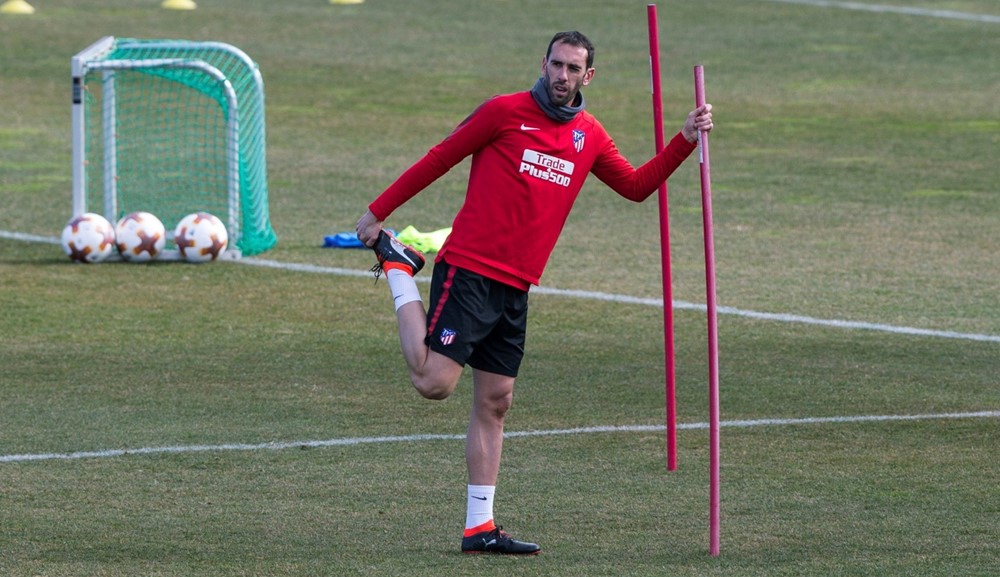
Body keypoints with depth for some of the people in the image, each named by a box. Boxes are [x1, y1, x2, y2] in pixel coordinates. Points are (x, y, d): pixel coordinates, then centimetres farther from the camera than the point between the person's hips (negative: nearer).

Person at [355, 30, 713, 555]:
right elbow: (438, 159, -1)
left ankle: (479, 527, 11)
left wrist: (685, 141, 8)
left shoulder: (590, 137, 12)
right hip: (468, 271, -6)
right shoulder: (506, 112, -6)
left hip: (514, 289, 6)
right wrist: (378, 211, -1)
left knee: (495, 403, 8)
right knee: (434, 383, -15)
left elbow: (637, 186, 21)